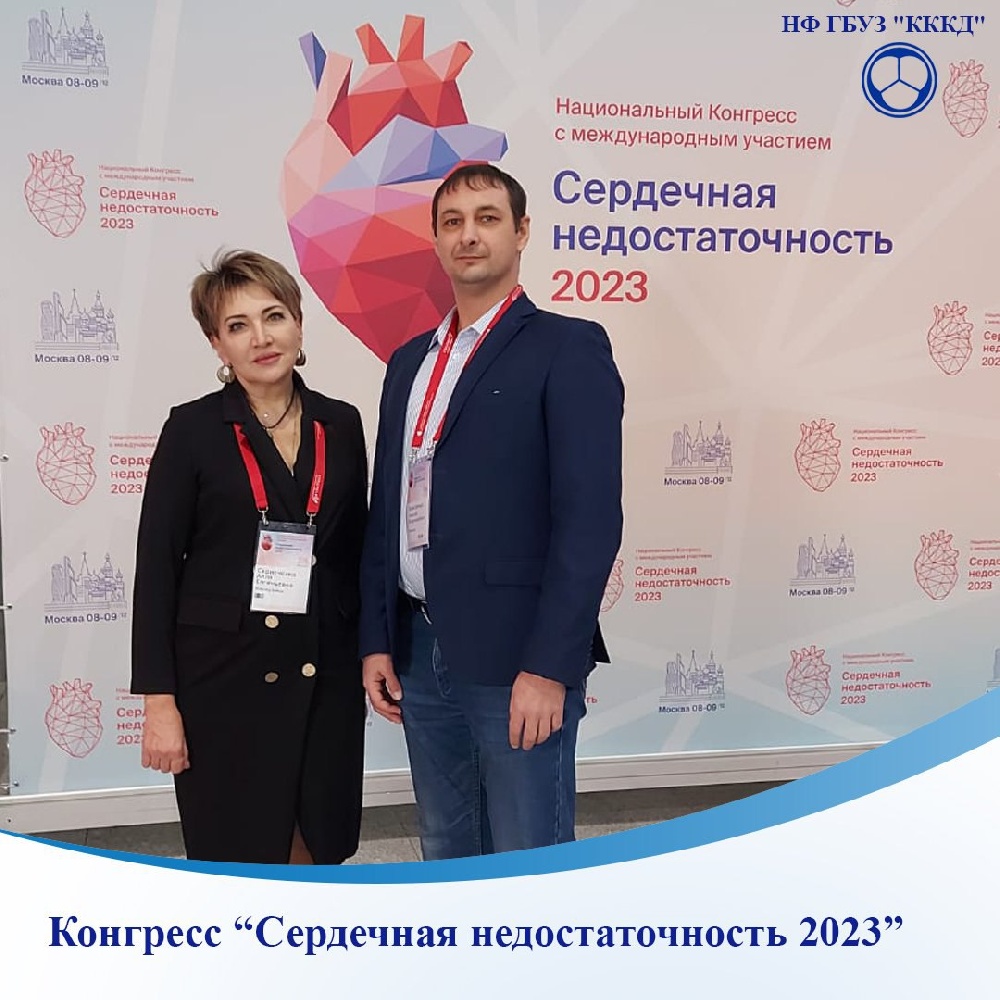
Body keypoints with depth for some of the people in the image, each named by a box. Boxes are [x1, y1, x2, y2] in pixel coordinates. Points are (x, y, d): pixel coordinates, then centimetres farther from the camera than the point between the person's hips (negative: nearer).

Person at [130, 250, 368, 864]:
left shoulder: (341, 424, 5)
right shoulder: (193, 430, -5)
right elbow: (157, 567, -6)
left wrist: (369, 654, 10)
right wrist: (159, 702, -9)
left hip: (325, 678, 3)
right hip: (224, 675, -3)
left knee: (317, 851, 11)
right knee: (234, 860, 6)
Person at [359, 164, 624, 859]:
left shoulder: (568, 349, -6)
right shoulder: (410, 361, 15)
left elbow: (591, 516, -14)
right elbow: (386, 510, 16)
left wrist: (549, 668, -18)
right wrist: (377, 642, 10)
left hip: (517, 660, -6)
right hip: (421, 655, 7)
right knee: (447, 853, 18)